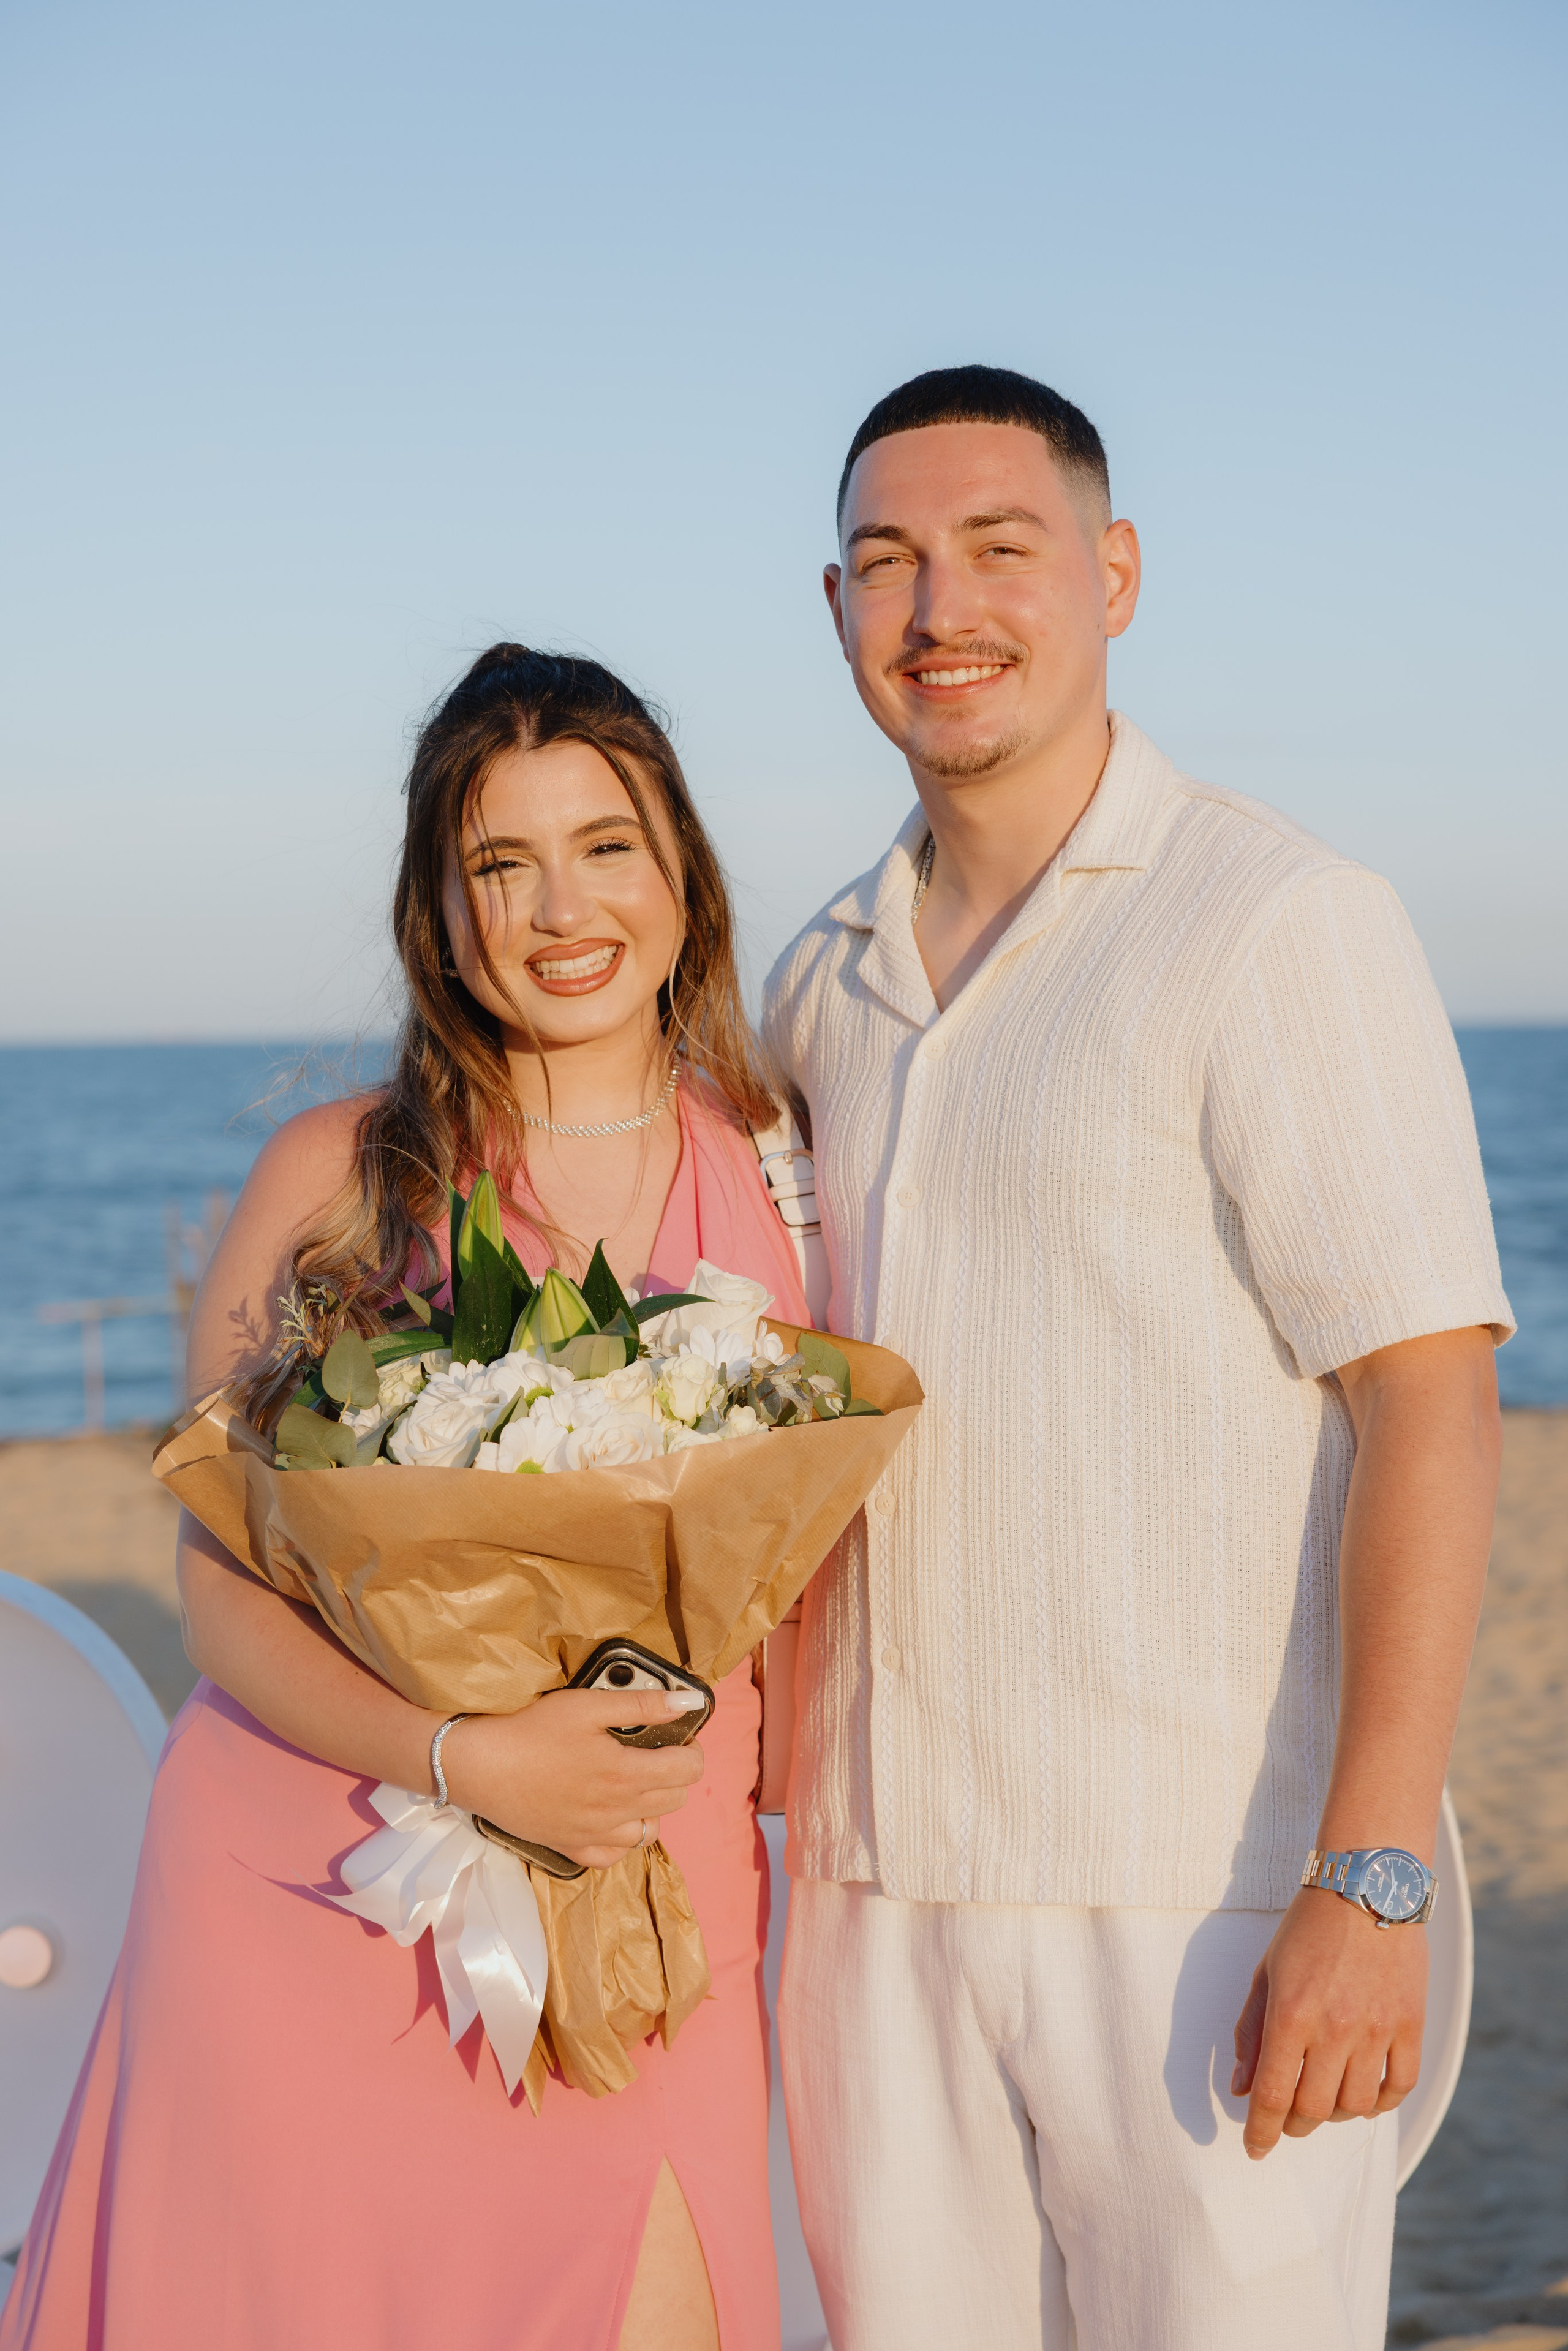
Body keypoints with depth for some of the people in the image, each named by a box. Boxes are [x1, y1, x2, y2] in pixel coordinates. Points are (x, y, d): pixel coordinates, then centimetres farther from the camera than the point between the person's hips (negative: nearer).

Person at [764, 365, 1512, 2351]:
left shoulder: (1276, 923, -8)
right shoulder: (820, 989, 12)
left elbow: (1428, 1393, -13)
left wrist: (1371, 1882, -20)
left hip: (1203, 1889, -5)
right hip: (877, 1882, 6)